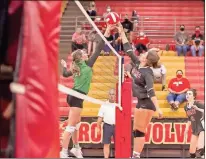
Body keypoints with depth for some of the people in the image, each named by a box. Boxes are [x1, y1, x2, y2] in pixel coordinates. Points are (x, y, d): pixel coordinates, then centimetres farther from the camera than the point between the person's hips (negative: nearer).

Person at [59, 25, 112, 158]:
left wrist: (64, 66, 49)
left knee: (77, 122, 20)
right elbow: (98, 50, -6)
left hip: (74, 95, 9)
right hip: (77, 97, -9)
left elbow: (65, 74, 30)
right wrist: (106, 34, -2)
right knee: (71, 125, -9)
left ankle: (77, 148, 26)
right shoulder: (88, 65, -5)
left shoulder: (76, 67, 13)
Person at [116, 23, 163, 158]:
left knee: (140, 131, -5)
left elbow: (151, 92, -27)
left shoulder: (147, 73, -19)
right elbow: (129, 50, 7)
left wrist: (158, 109, -32)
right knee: (136, 131, 10)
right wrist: (122, 33, 6)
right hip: (141, 103, 9)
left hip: (147, 104, -9)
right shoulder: (137, 64, 3)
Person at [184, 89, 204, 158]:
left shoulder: (197, 104, -13)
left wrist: (198, 109, -36)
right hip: (195, 128, 8)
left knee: (200, 148, -27)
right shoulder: (186, 107, 9)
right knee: (192, 151, 10)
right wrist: (187, 128, 15)